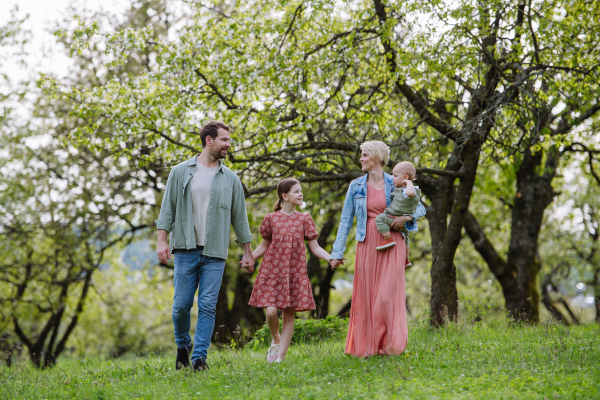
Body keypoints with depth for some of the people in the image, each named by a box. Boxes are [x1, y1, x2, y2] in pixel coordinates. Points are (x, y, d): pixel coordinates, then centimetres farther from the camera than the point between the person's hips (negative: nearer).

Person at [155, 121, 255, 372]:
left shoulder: (230, 179, 10)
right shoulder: (181, 172, 5)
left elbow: (239, 217, 12)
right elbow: (167, 208, 4)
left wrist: (247, 251, 10)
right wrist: (162, 240, -6)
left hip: (215, 254, 1)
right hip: (186, 250, -1)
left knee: (208, 306, -5)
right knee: (181, 304, 1)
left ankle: (199, 357, -1)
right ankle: (183, 345, 25)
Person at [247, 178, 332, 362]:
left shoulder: (304, 219, 7)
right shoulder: (271, 219, 4)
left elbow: (315, 247, 7)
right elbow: (264, 246, 13)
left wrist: (331, 258, -9)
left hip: (295, 273, 1)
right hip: (272, 271, -1)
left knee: (289, 314, 0)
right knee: (271, 311, -13)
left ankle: (281, 356, 7)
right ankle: (275, 340, 18)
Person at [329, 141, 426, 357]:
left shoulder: (395, 184, 4)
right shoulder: (356, 186, 8)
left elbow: (420, 208, 10)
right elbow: (346, 220, 8)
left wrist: (407, 217, -12)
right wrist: (337, 252, 3)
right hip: (367, 243, 2)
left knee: (388, 294, -7)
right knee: (366, 294, 1)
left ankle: (390, 345, 1)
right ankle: (365, 346, 9)